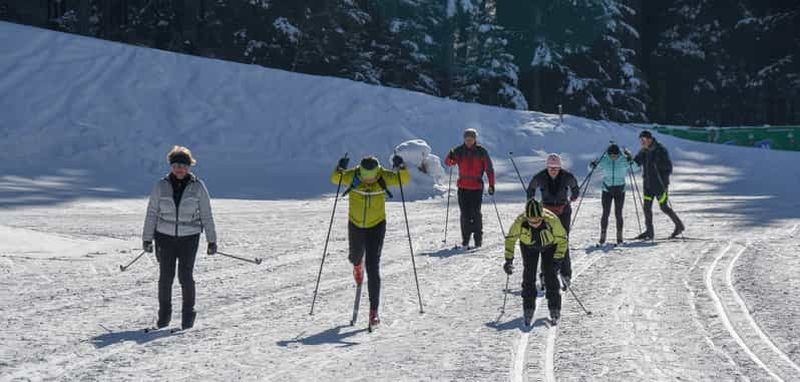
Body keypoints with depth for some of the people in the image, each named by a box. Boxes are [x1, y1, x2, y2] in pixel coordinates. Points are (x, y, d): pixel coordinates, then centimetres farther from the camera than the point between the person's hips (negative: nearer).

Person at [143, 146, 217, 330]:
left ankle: (188, 313, 11)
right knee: (165, 276, 1)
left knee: (185, 275, -6)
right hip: (165, 237, 1)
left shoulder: (198, 187, -2)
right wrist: (147, 238, 5)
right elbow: (151, 213, 6)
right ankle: (164, 313, 19)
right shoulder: (161, 186, 0)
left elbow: (206, 215, 3)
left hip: (189, 237, -1)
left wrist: (212, 240, 2)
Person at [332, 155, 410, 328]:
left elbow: (404, 179, -21)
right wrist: (339, 169, -51)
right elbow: (335, 179, -31)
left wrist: (401, 167, -40)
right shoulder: (352, 176, -19)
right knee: (355, 256, 25)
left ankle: (374, 310, -7)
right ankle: (357, 264, 67)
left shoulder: (384, 177, -17)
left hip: (376, 226, -2)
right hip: (355, 226, 2)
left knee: (373, 267, -10)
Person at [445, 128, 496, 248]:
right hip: (463, 187, 2)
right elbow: (448, 163, 0)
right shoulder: (459, 151, 5)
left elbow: (489, 169, 2)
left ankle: (478, 238, 5)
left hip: (477, 187, -2)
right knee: (465, 214, 3)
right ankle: (465, 239, 9)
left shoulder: (481, 152, 0)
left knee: (476, 213, -6)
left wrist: (491, 185, -5)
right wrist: (451, 157, -23)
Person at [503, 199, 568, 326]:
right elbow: (510, 239, -15)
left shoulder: (552, 220, -38)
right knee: (529, 275, -7)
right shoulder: (520, 222, -34)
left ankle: (555, 309, 0)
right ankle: (528, 309, 4)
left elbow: (563, 240, -22)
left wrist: (557, 259, -27)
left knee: (550, 275, -11)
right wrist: (509, 260, -18)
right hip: (528, 246, 1)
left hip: (550, 245, -1)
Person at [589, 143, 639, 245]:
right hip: (607, 190, 0)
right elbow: (591, 167, 4)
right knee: (605, 213, -4)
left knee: (618, 214, -1)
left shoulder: (623, 161, -6)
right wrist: (593, 165, -20)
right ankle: (602, 236, 5)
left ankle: (619, 236, 10)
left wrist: (631, 162, -24)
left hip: (620, 190, 0)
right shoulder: (603, 160, -5)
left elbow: (636, 168, -5)